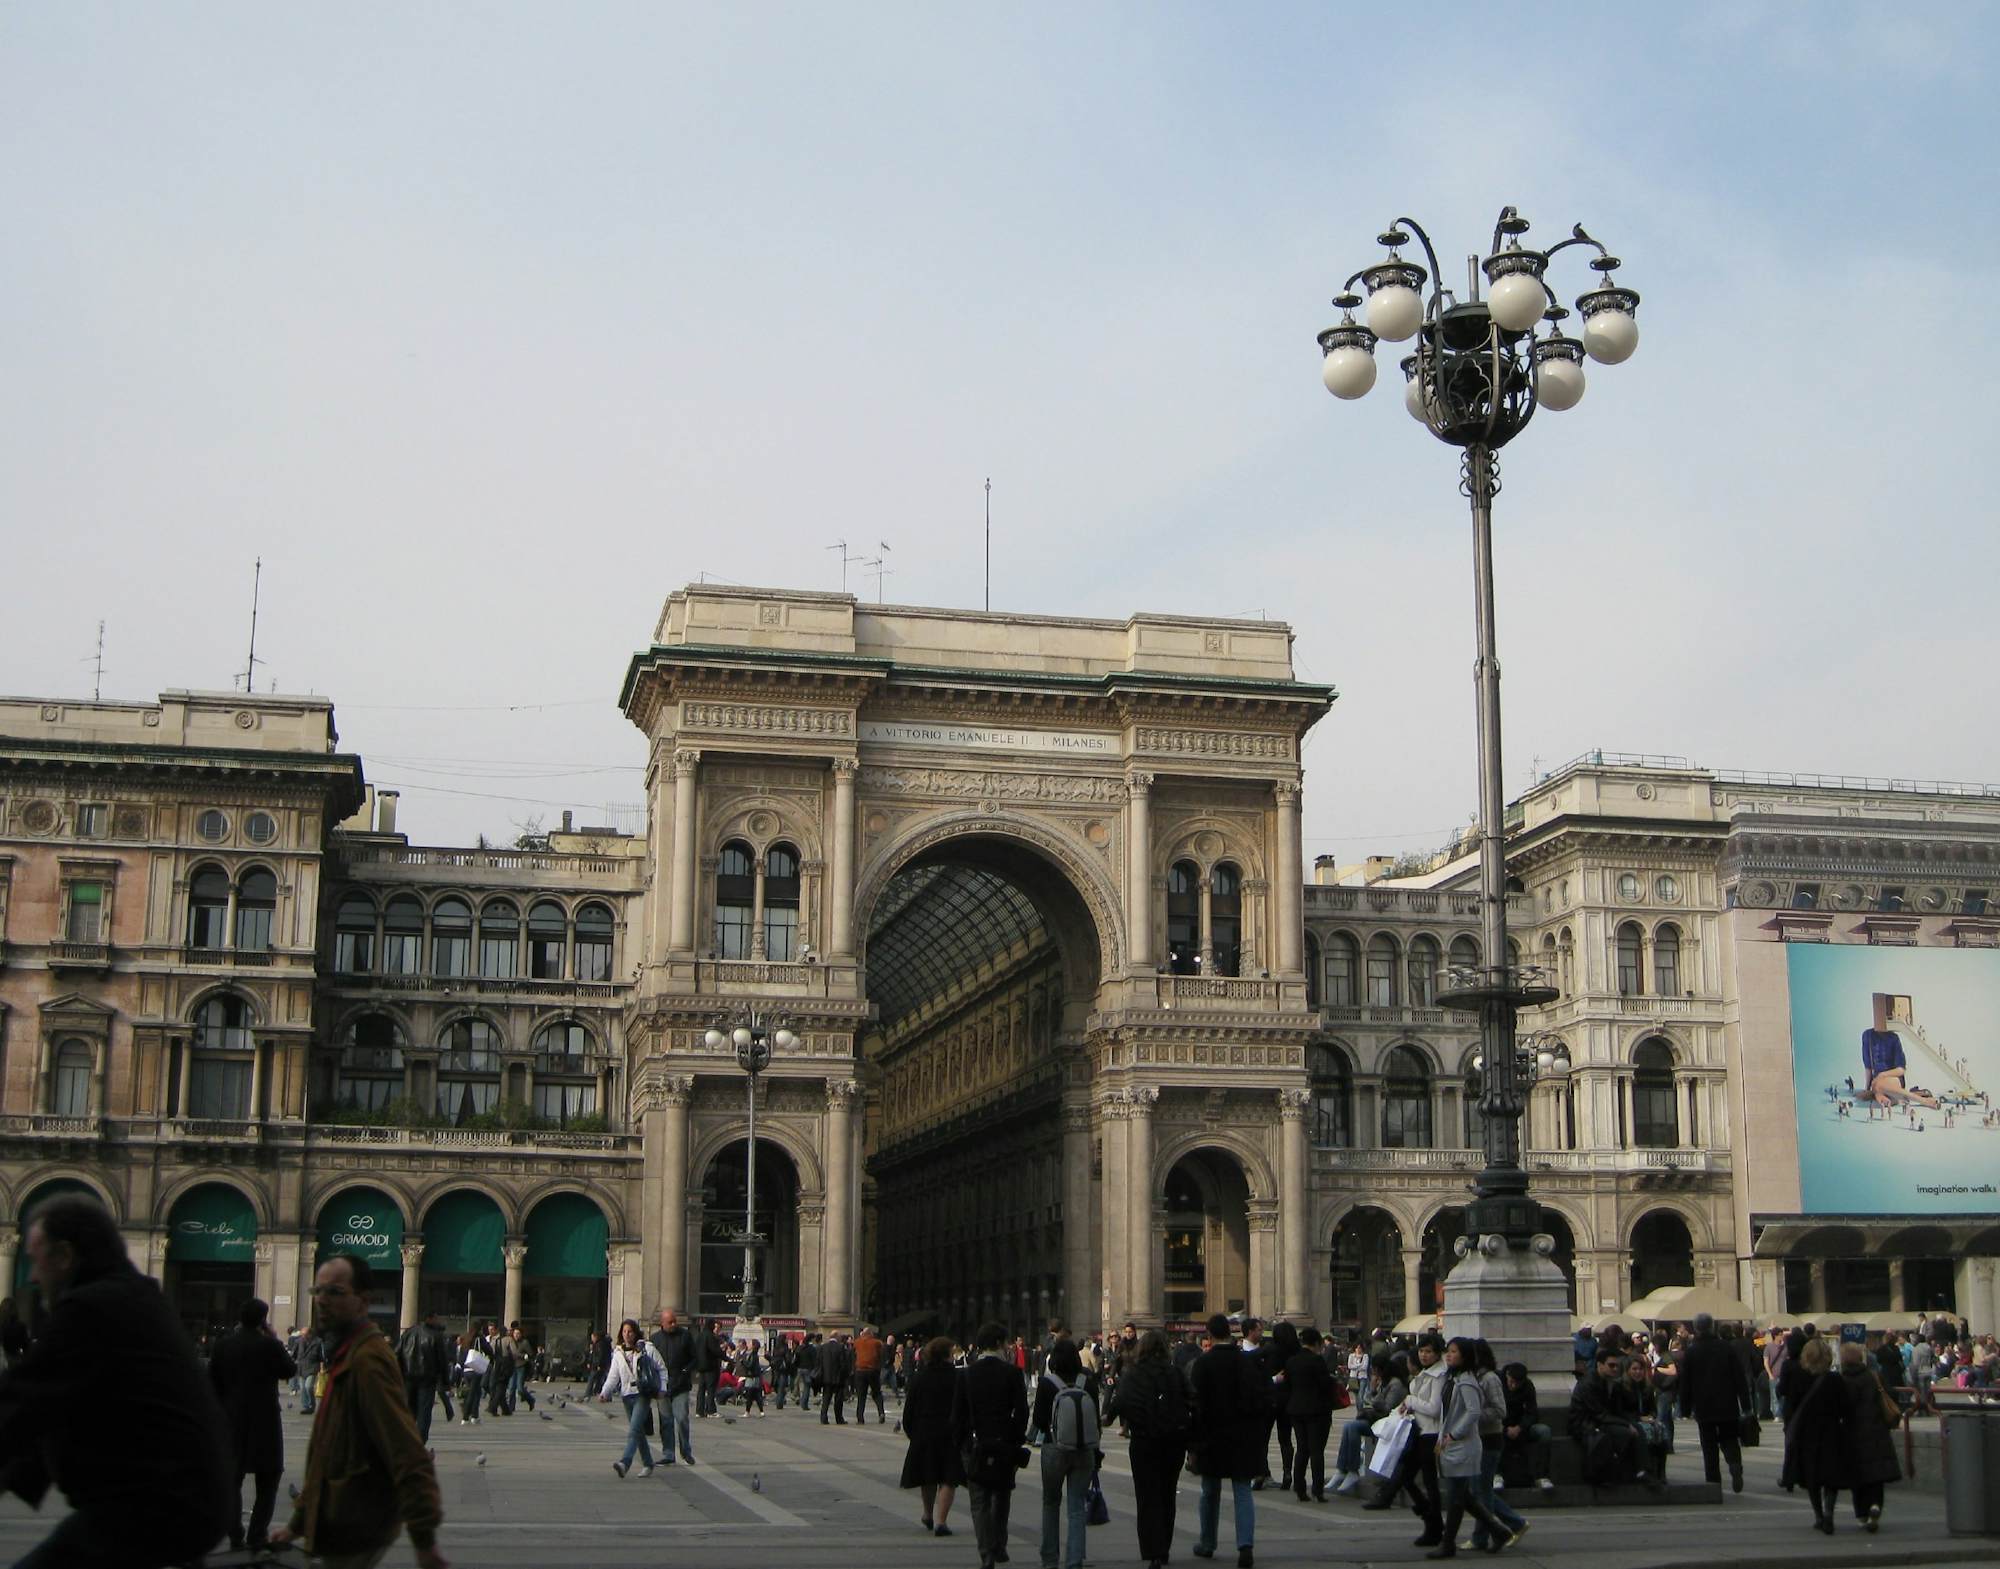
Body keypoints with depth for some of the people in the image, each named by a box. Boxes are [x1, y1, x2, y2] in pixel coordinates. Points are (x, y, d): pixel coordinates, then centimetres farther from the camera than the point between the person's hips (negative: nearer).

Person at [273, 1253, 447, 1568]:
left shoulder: (368, 1360, -19)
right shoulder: (344, 1356, 14)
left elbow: (408, 1455, -25)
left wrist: (424, 1540, -28)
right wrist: (299, 1523, 22)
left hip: (356, 1538, -10)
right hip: (341, 1530, 10)